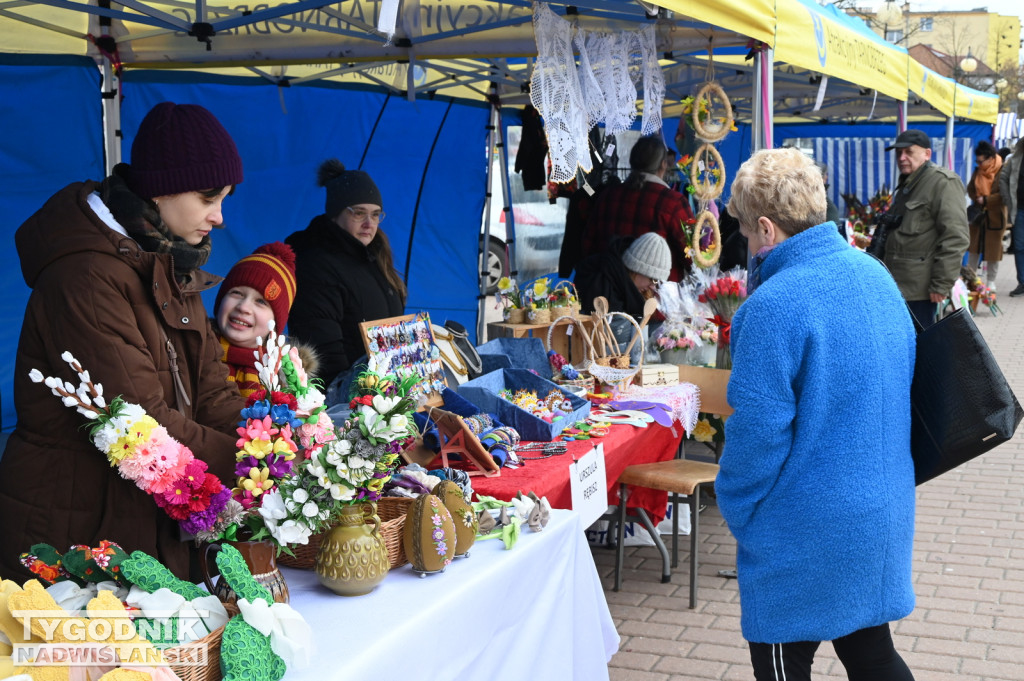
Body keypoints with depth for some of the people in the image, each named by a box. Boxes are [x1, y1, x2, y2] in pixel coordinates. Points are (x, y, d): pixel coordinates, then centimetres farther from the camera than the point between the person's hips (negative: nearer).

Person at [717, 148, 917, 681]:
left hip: (805, 536, -8)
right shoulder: (875, 274, 3)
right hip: (883, 513, 8)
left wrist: (734, 507, -5)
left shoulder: (774, 306, -25)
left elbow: (758, 431, -23)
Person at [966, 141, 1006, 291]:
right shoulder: (978, 171, 1)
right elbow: (970, 188, 11)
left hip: (995, 216, -6)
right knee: (973, 246, 13)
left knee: (993, 249, 3)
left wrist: (986, 200, -20)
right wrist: (976, 199, -7)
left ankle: (991, 281, 13)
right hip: (978, 215, 6)